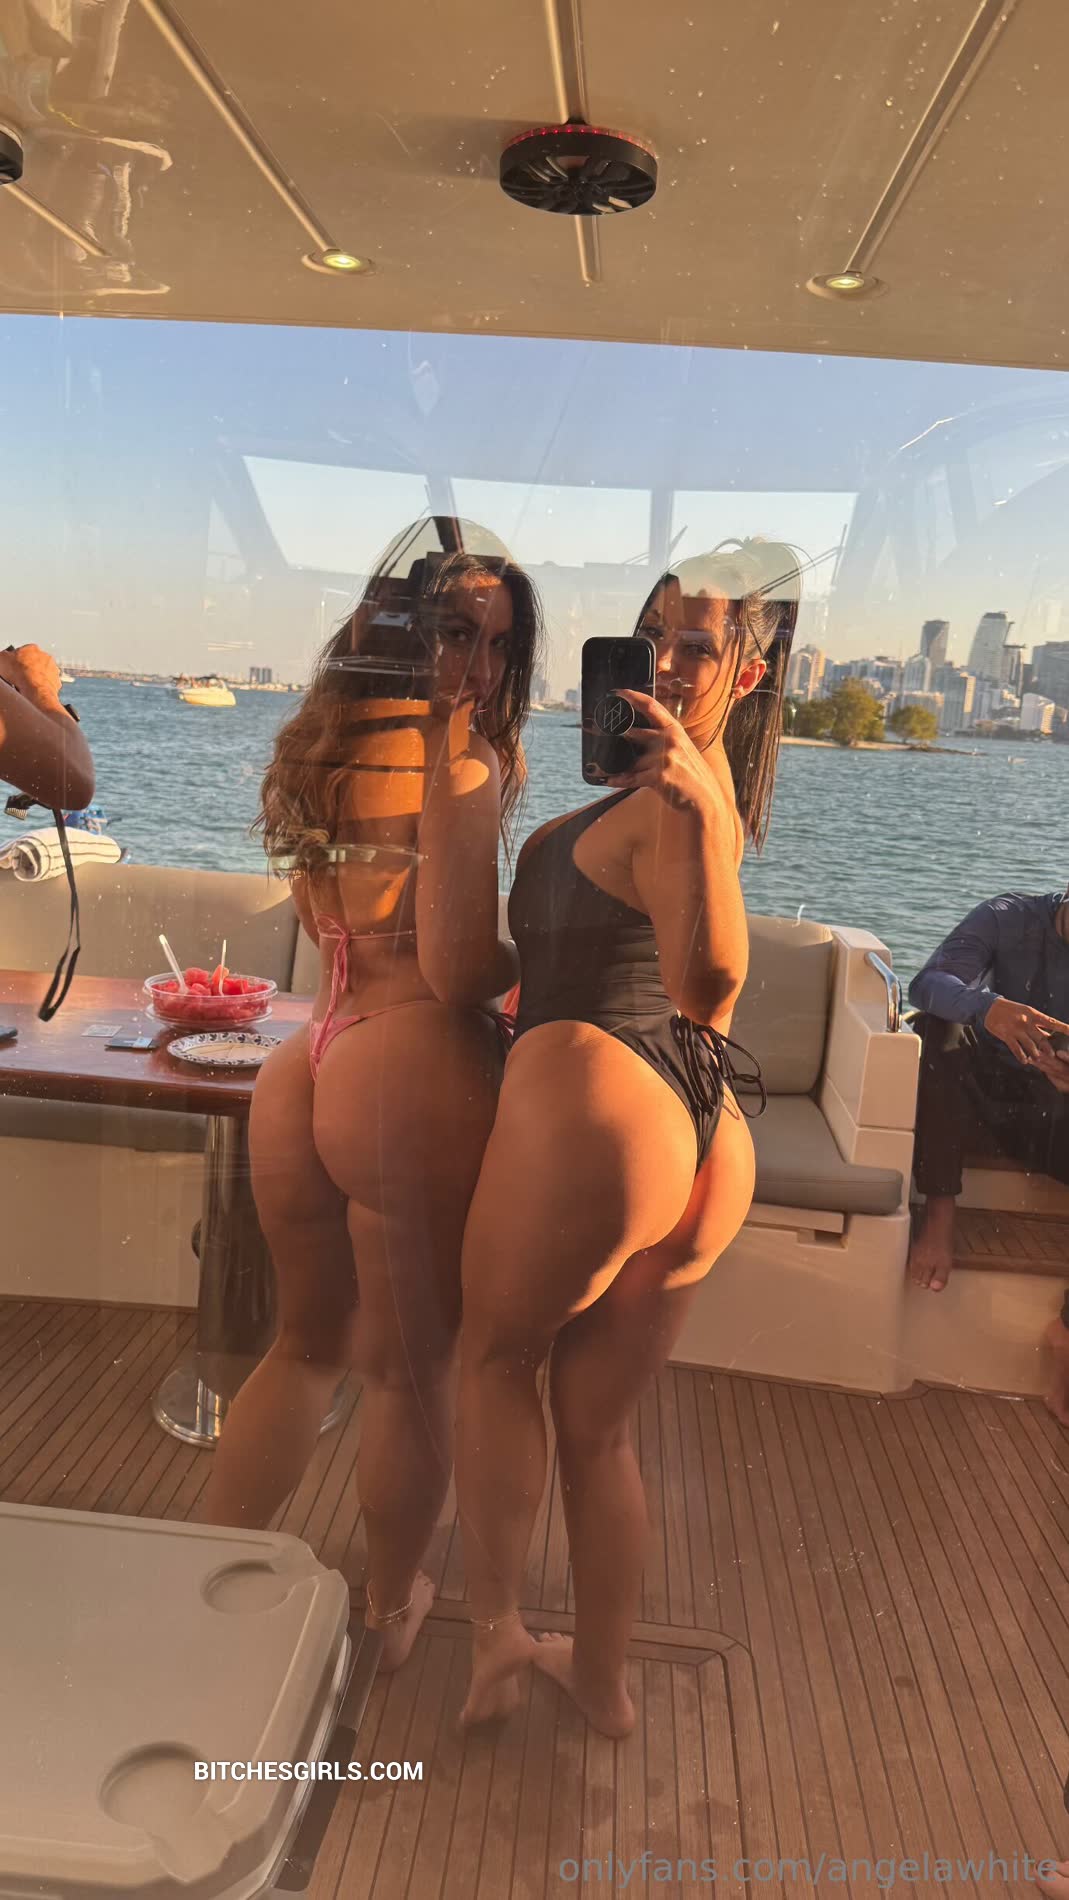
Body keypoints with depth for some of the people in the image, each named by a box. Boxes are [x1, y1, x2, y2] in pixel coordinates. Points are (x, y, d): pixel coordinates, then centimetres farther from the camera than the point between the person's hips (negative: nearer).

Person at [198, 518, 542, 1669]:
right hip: (412, 1072, -7)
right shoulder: (458, 761, -11)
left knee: (308, 1343, 25)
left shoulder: (313, 746, 13)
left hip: (302, 1067, 7)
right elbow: (459, 970, -18)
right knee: (411, 1372, 14)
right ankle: (389, 1611, 36)